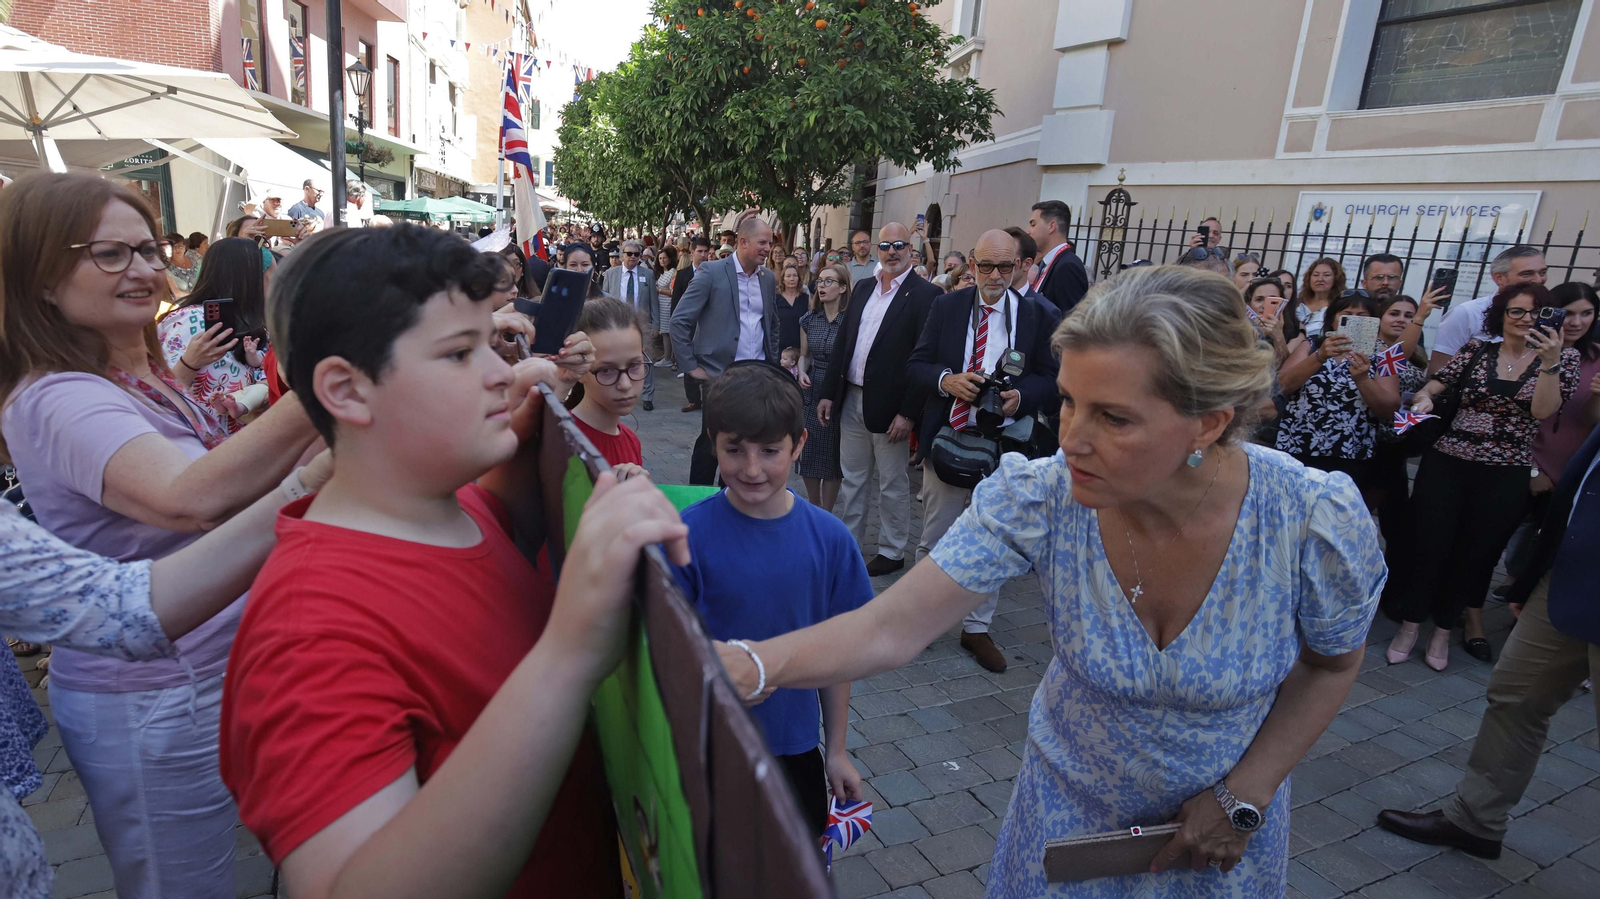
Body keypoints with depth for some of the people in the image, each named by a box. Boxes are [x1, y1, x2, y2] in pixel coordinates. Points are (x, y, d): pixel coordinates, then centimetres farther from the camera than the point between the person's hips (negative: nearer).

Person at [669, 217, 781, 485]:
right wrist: (690, 366, -9)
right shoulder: (712, 272, -8)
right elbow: (679, 320, -9)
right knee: (710, 443, 3)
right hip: (720, 375, -5)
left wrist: (773, 364, 14)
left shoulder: (768, 278, 9)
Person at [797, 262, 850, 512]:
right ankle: (813, 509, 29)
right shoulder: (808, 319, 5)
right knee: (809, 454, 8)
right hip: (812, 394, 4)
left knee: (833, 457, 5)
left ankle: (826, 516, 20)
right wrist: (802, 372, -5)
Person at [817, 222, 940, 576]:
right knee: (851, 479, 16)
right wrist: (829, 392, 8)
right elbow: (843, 342, 13)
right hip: (852, 399, 6)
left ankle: (892, 552, 23)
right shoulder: (862, 288, 10)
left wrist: (908, 413, -18)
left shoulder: (925, 295, -10)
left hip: (889, 405, -6)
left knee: (893, 484, 8)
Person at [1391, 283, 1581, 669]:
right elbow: (1434, 383, -1)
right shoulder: (1477, 349, 5)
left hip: (1506, 476, 0)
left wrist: (1549, 361, -22)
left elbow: (1543, 410, -11)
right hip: (1446, 464, 0)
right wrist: (1424, 397, -23)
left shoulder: (1563, 357, 3)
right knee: (1429, 546, 1)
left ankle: (1443, 630, 27)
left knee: (1475, 554, 10)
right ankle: (1410, 626, 17)